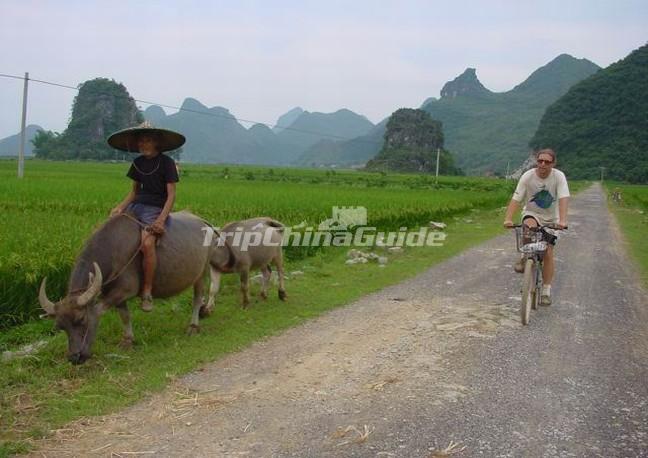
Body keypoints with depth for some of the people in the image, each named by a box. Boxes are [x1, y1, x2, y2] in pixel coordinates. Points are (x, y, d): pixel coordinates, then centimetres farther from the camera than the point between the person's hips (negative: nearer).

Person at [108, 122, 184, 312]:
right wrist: (120, 207, 0)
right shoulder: (138, 163, 14)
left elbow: (171, 195, -6)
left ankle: (147, 292, -23)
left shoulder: (166, 162, -3)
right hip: (136, 205, 7)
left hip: (156, 209, -7)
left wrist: (161, 219, -19)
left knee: (147, 243, -33)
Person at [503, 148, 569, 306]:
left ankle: (546, 291, 8)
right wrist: (508, 219, -37)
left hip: (550, 219, 1)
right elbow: (516, 199, -22)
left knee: (548, 253, -4)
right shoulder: (527, 176, -18)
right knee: (530, 225, -37)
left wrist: (562, 220, -45)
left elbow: (563, 199, -29)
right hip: (531, 214, -1)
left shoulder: (559, 176, -18)